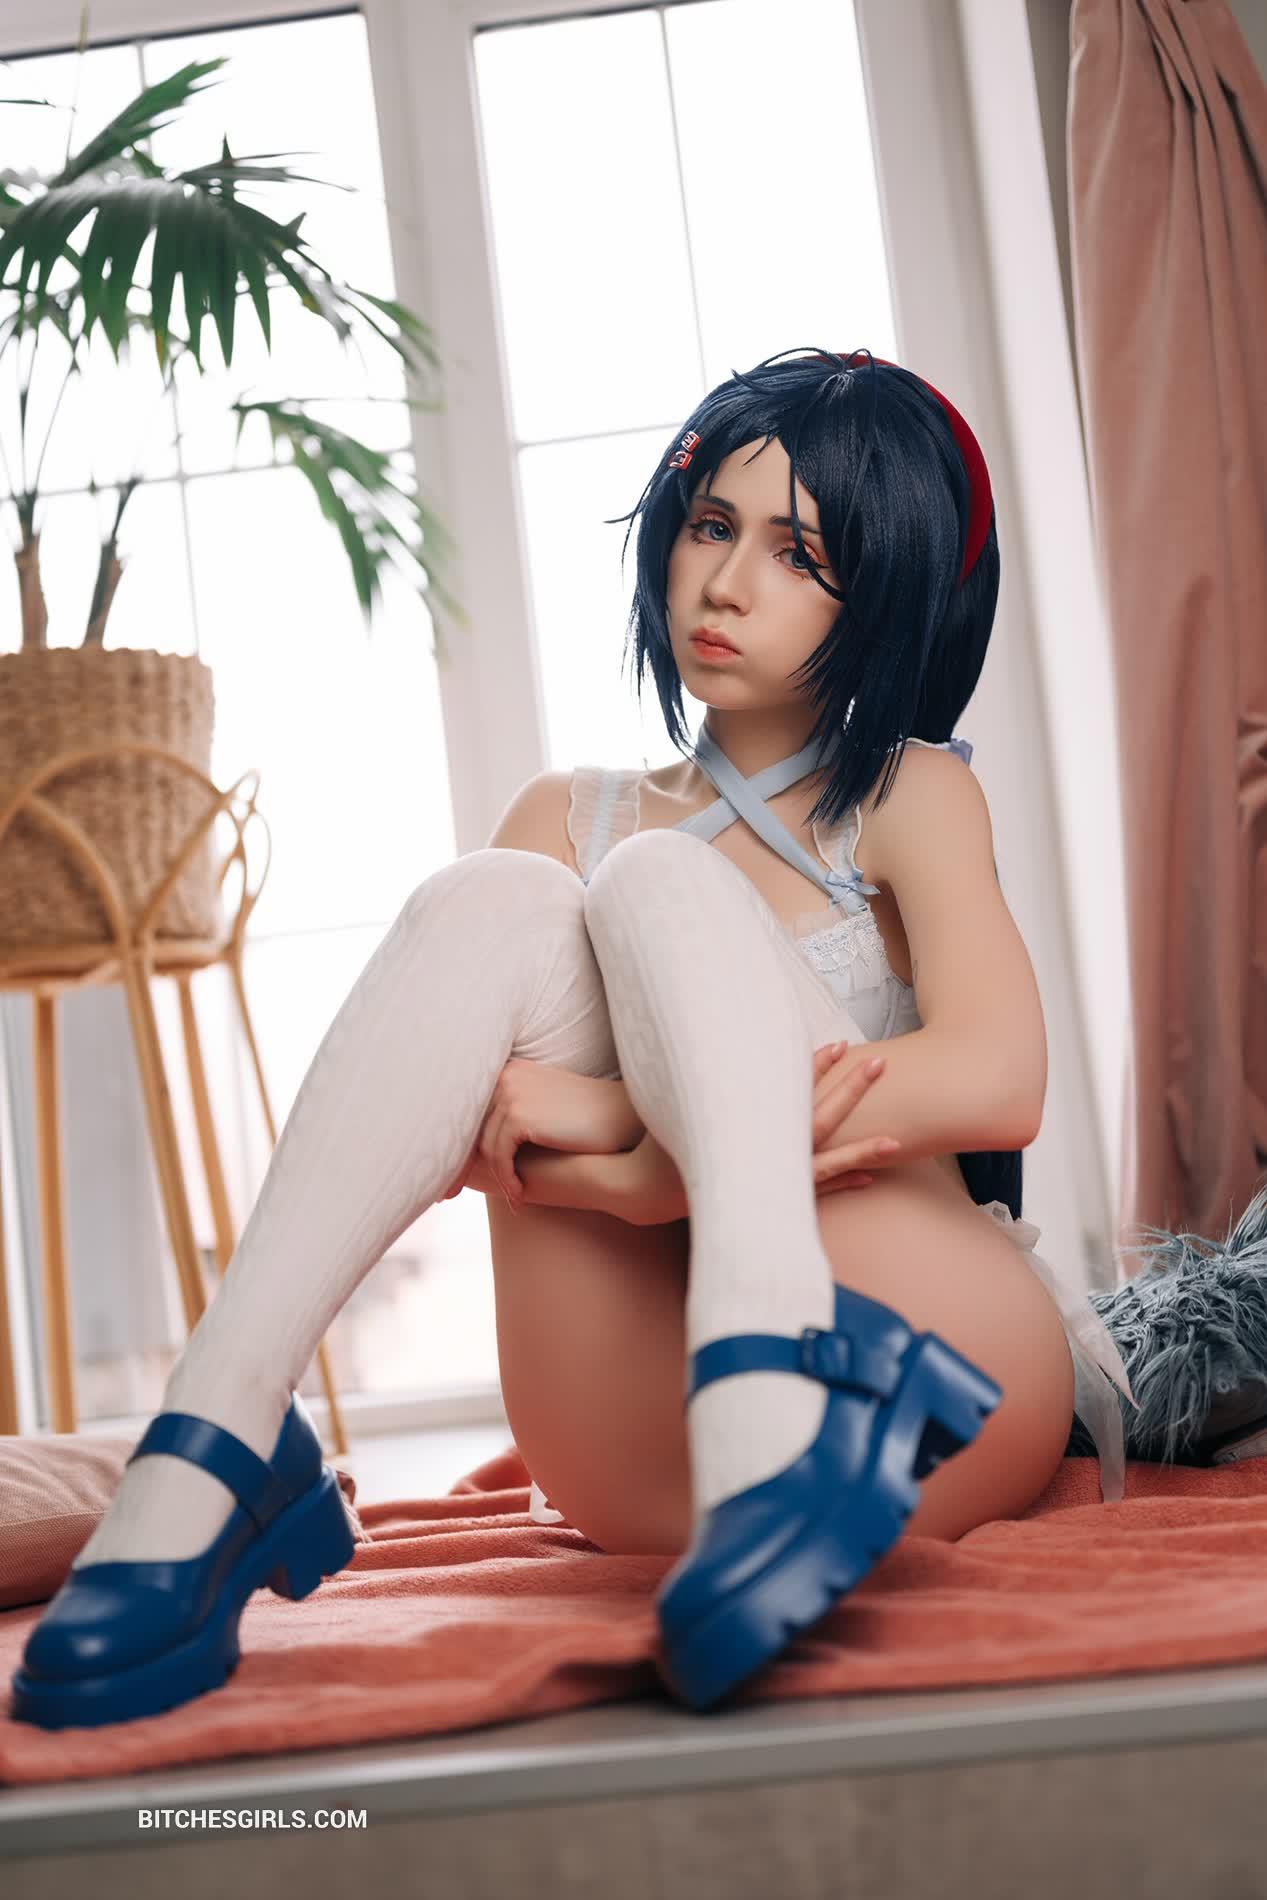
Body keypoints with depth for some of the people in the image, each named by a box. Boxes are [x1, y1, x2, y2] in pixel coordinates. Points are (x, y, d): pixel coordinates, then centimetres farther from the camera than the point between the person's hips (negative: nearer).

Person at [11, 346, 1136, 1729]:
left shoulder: (910, 796, 9)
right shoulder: (566, 820, 18)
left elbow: (999, 1085, -10)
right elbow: (462, 1100, 3)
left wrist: (618, 1114, -18)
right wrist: (657, 1162, -19)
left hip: (943, 1381, -2)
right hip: (657, 1466, 2)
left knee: (657, 883, -18)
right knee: (494, 902, -15)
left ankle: (770, 1397, -44)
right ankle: (217, 1444, -31)